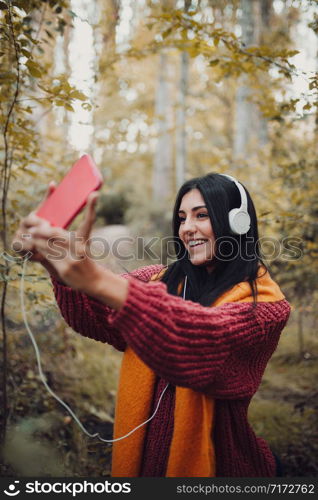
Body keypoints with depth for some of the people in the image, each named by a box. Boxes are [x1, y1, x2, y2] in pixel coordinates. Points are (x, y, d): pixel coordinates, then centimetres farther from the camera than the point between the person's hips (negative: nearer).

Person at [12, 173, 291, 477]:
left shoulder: (262, 301, -15)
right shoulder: (167, 279, 1)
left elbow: (210, 337, -36)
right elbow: (101, 316, -14)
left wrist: (98, 281, -47)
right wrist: (61, 270, -36)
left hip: (213, 460, -4)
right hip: (145, 450, 4)